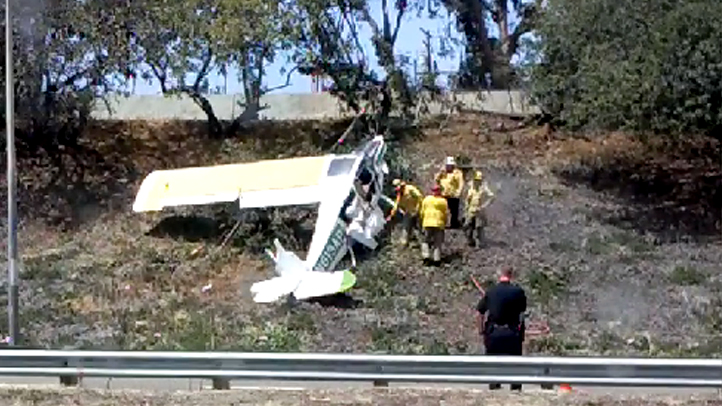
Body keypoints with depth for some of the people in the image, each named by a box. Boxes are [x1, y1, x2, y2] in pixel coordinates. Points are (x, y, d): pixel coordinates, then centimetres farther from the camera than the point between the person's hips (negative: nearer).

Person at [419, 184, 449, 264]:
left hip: (427, 223, 1)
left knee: (426, 240, 12)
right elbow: (446, 214, 4)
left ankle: (425, 255, -3)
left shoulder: (426, 199, 6)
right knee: (438, 242, 6)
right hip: (439, 224, -1)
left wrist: (422, 221, 19)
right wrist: (445, 223, 18)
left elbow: (422, 212, 6)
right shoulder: (443, 201, 2)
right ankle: (437, 258, 2)